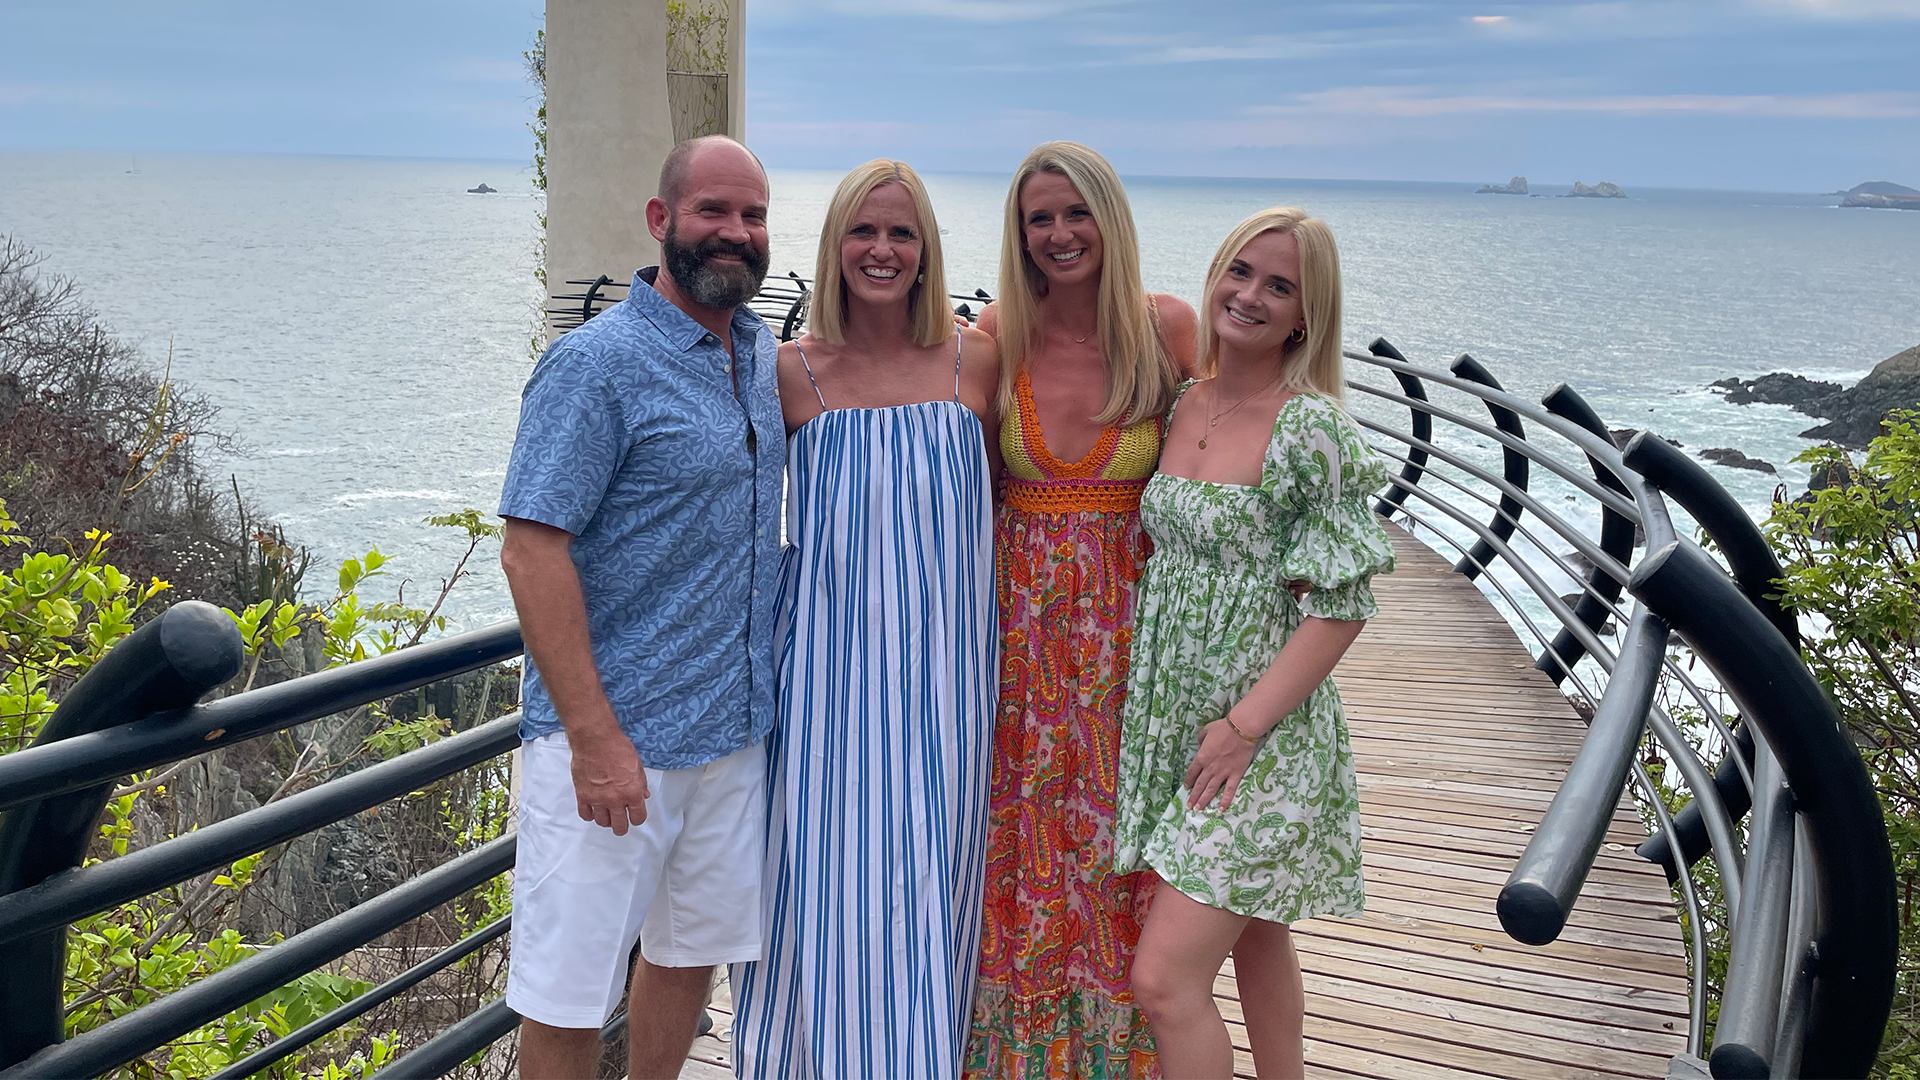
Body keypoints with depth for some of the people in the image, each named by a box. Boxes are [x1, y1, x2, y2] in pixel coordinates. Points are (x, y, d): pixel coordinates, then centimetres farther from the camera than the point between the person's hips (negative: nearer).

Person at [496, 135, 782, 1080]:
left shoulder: (764, 355, 8)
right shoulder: (597, 363, -14)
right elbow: (531, 550, -19)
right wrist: (596, 737, -22)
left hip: (734, 723, 7)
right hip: (613, 736, -7)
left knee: (692, 949, 20)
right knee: (571, 988, 6)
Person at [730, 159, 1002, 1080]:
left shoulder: (974, 360, 2)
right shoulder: (793, 370, -1)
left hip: (941, 663, 1)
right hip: (827, 662, -1)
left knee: (925, 879, 9)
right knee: (822, 877, 5)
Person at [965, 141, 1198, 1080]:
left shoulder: (1166, 328, -5)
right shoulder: (996, 333, -2)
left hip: (1125, 628, -1)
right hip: (1017, 623, 1)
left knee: (1115, 836, 9)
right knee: (1017, 837, 10)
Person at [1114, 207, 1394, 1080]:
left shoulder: (1311, 428, -15)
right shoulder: (1183, 405, 6)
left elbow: (1342, 606, -16)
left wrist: (1244, 725, -18)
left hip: (1265, 733, -7)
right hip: (1175, 721, 7)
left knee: (1165, 978, -9)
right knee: (1255, 936, 21)